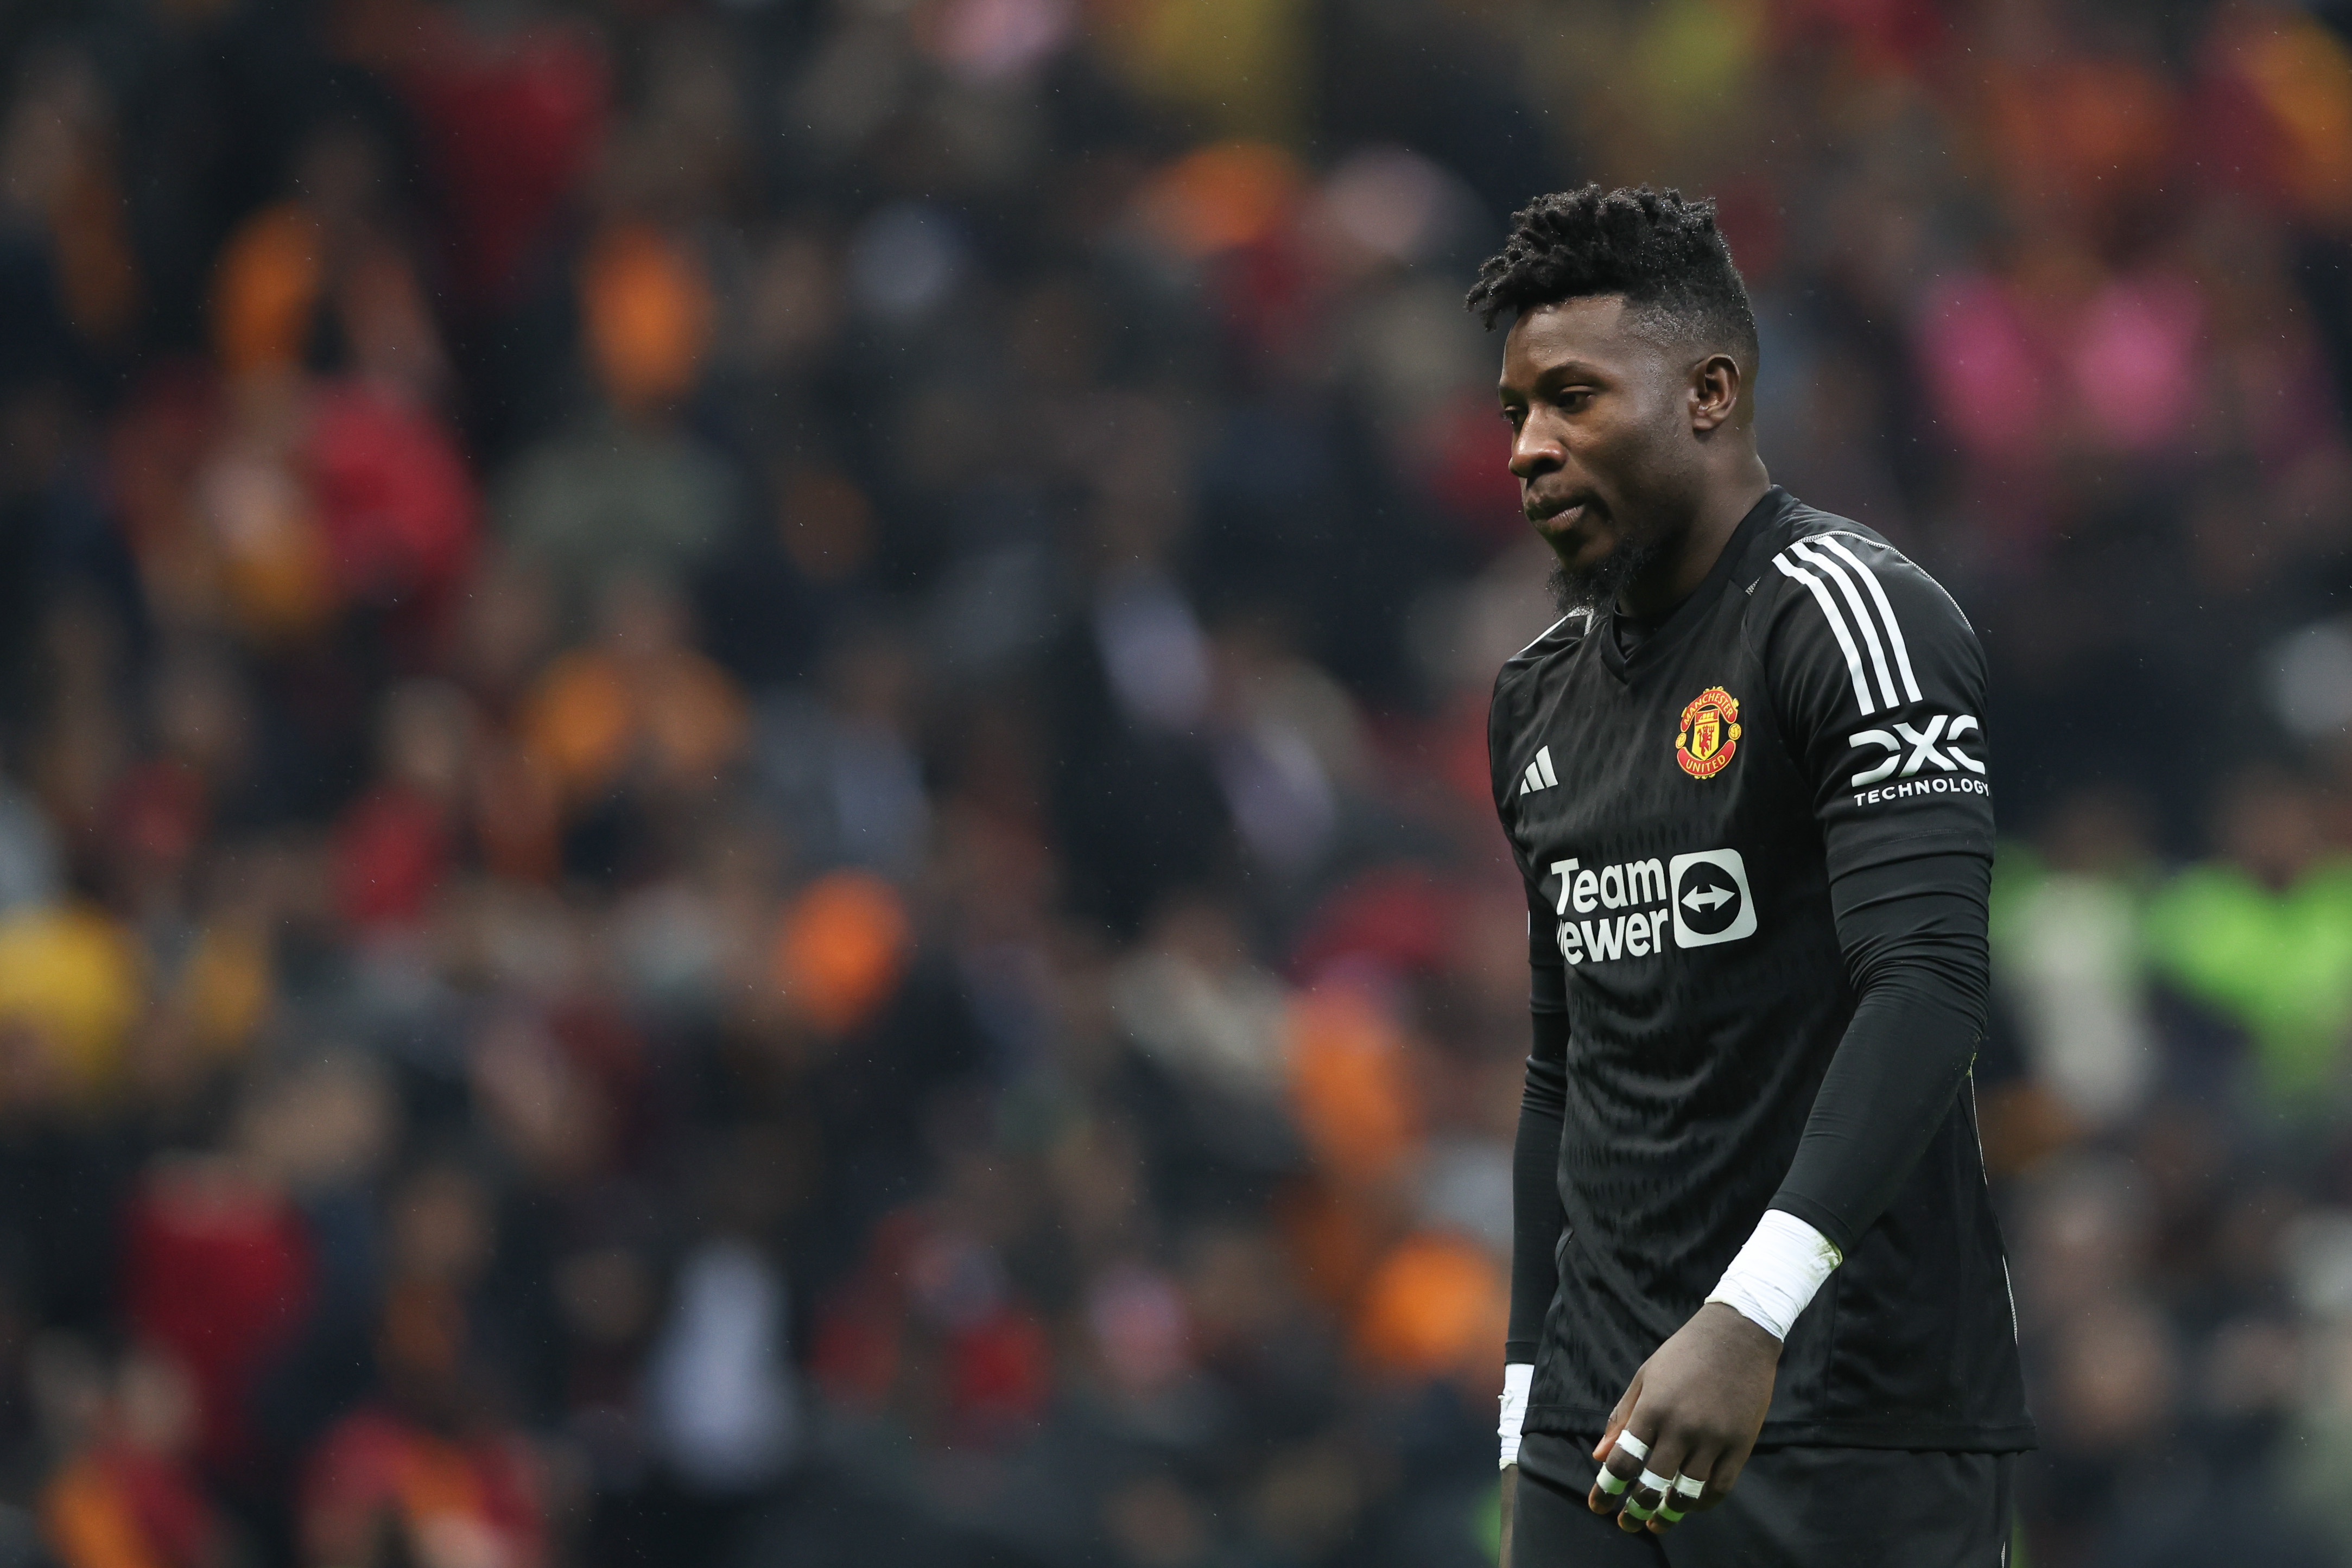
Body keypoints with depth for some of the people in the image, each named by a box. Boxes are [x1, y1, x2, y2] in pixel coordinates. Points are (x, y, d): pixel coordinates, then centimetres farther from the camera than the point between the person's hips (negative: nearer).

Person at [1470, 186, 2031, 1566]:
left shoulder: (1842, 615, -9)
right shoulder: (1544, 698, 17)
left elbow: (1926, 987, -21)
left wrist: (1745, 1323, -32)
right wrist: (1533, 1422, 18)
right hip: (1602, 1420, 7)